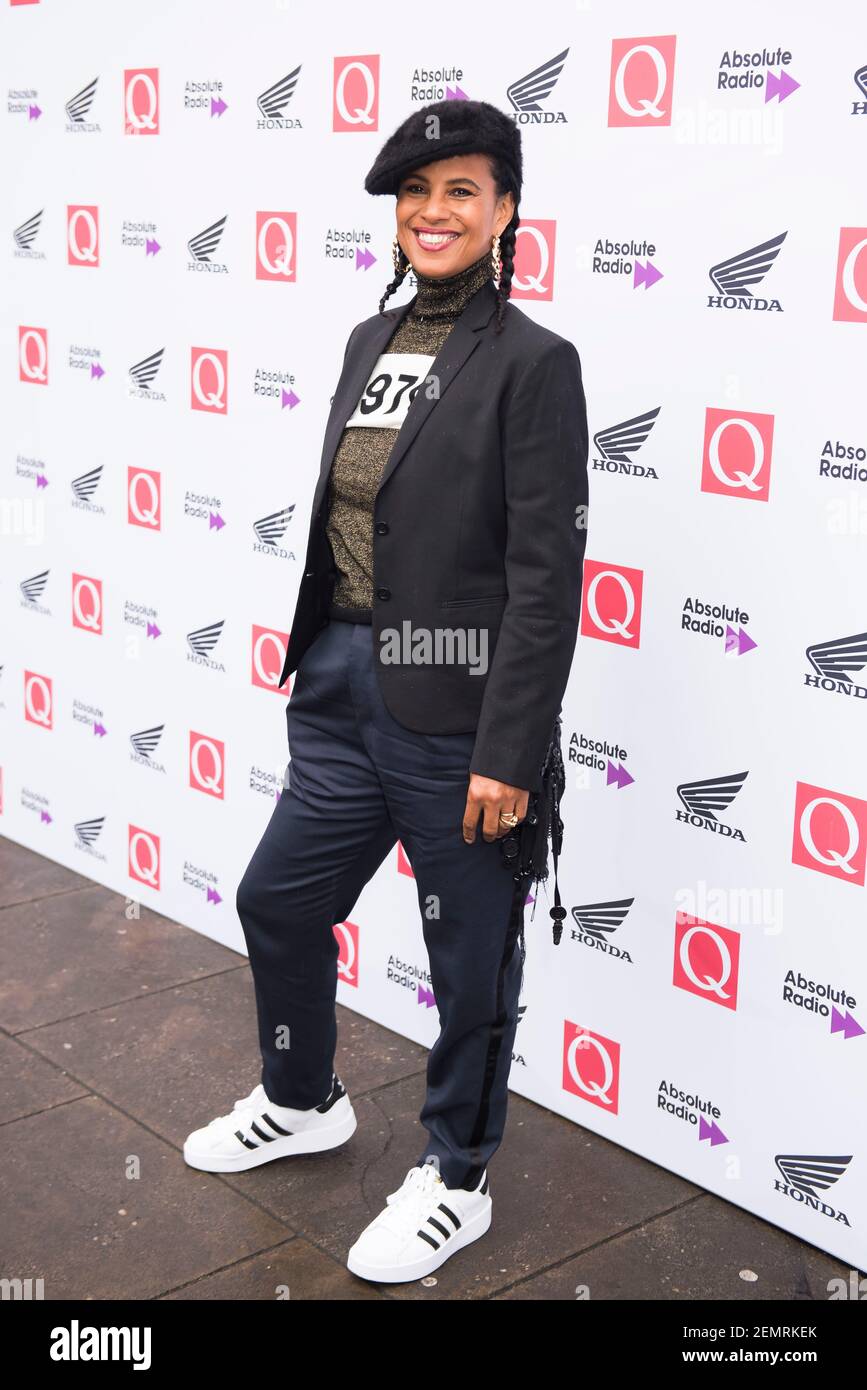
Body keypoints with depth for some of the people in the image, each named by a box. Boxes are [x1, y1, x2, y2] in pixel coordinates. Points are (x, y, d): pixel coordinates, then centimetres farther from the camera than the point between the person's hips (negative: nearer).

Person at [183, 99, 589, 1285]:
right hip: (346, 693, 8)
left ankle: (457, 1180, 30)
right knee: (278, 900, 20)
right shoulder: (372, 342, 10)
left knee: (471, 956, 9)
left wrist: (509, 753, -18)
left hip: (455, 713, -7)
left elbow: (545, 576, -15)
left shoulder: (533, 363, -12)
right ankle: (303, 1102, 45)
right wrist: (315, 667, 17)